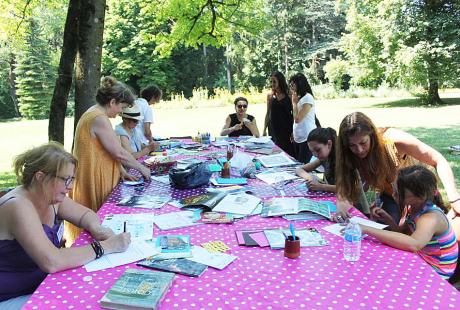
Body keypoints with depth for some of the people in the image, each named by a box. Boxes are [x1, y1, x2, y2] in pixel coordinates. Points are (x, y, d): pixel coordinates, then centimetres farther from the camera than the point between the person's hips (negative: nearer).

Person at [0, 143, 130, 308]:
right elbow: (52, 262, -35)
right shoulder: (19, 207, -26)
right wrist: (105, 246, -29)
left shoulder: (50, 195, -4)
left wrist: (96, 229, -12)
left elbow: (85, 214, 11)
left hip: (42, 285, 7)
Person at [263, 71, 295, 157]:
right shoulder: (270, 96, 6)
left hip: (286, 129, -2)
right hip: (274, 129, 3)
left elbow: (293, 114, -3)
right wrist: (264, 130, 9)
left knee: (288, 152, -4)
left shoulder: (288, 95, -3)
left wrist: (293, 131, -9)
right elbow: (268, 113, 11)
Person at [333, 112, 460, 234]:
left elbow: (438, 160, -30)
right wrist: (341, 205, -45)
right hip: (391, 197, 2)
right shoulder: (350, 157, -23)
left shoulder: (393, 140, -34)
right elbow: (343, 188, -22)